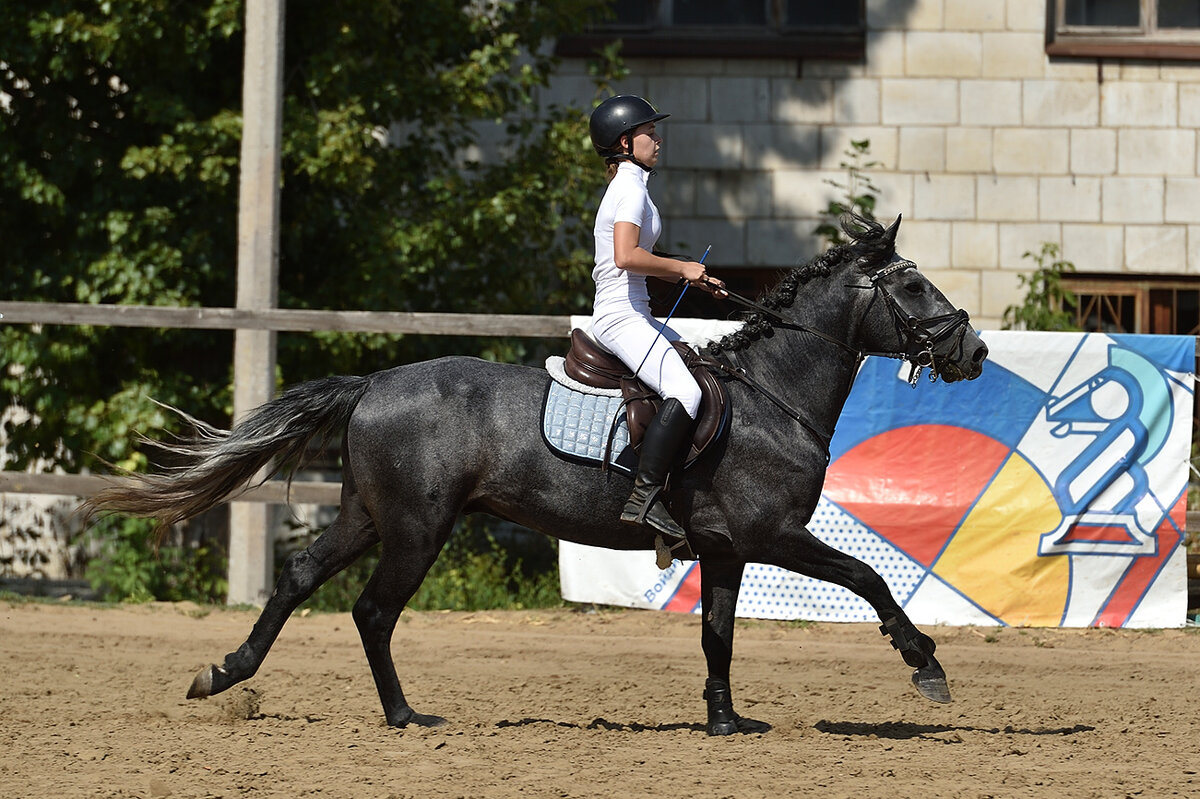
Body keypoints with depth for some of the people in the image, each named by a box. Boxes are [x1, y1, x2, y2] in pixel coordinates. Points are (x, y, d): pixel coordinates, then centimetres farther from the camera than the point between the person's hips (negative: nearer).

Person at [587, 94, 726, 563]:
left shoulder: (630, 186, 21)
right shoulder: (631, 188, -10)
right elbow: (627, 257, -25)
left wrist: (694, 278, 25)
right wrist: (683, 268, -14)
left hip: (631, 317, 11)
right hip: (622, 318, -11)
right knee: (685, 391, -28)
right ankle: (644, 499, -32)